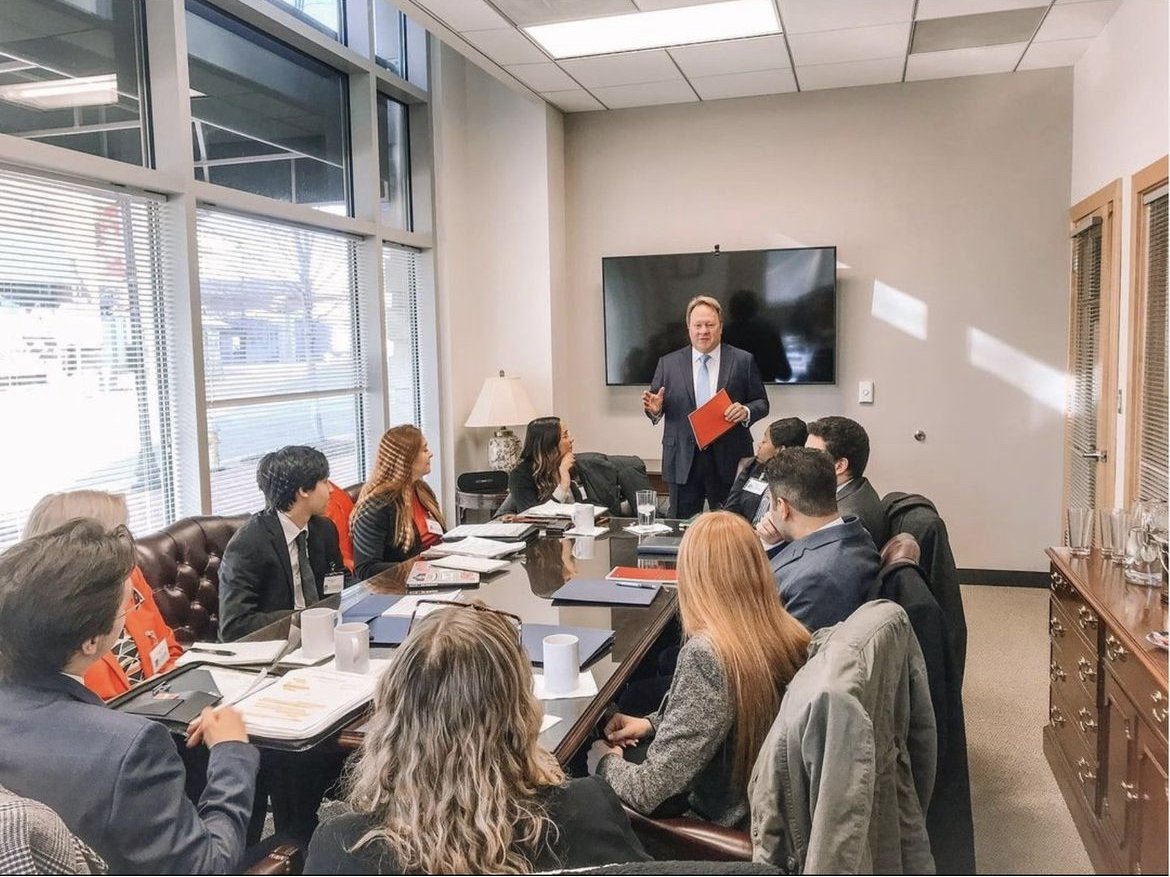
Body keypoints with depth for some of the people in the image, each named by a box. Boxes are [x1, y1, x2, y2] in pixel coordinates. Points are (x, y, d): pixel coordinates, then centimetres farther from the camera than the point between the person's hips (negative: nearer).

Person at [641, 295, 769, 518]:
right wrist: (654, 409, -14)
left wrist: (746, 412, -16)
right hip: (683, 462, 1)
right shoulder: (668, 363, 6)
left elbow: (761, 403, 5)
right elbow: (657, 406, 8)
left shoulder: (743, 361, 3)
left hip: (728, 460, -1)